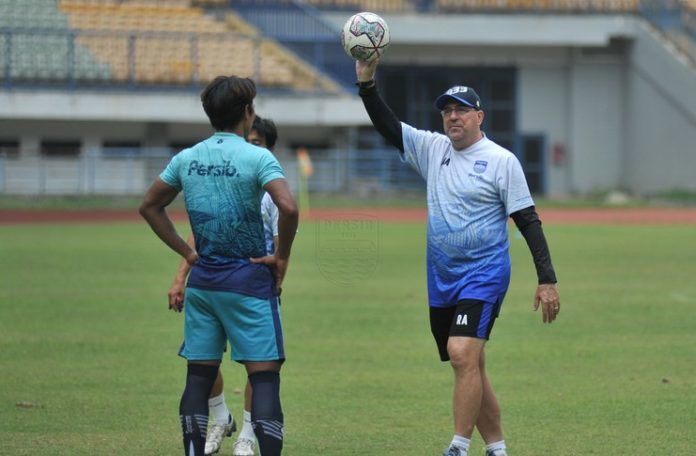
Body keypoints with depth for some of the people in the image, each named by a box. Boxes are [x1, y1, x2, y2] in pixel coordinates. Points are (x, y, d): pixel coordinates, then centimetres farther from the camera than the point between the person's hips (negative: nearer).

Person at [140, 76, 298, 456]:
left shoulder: (186, 158, 6)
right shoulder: (256, 158, -11)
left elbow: (149, 206, 16)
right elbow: (288, 207, -25)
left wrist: (187, 252, 15)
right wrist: (281, 258, -11)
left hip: (202, 280, 5)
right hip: (248, 281, -5)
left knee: (199, 375, 10)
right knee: (264, 375, -4)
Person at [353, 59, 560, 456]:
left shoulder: (502, 161, -6)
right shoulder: (433, 149, 9)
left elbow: (529, 222, -5)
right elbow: (387, 126, 8)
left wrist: (547, 280, -9)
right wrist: (367, 82, -8)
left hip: (484, 275, -6)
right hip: (442, 279, 6)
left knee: (463, 354, -21)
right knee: (469, 367, 9)